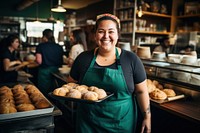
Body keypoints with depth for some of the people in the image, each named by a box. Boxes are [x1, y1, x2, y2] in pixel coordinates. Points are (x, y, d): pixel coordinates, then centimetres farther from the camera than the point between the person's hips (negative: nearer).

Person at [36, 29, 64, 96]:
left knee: (44, 93, 8)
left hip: (44, 71, -3)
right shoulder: (59, 47, 5)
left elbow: (39, 61, -10)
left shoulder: (40, 46, -4)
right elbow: (62, 61, 6)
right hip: (57, 71, 3)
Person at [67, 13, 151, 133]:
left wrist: (147, 116, -3)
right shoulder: (83, 58, -3)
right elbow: (71, 83, 7)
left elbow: (141, 91, -2)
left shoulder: (131, 59, -8)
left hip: (121, 123, -1)